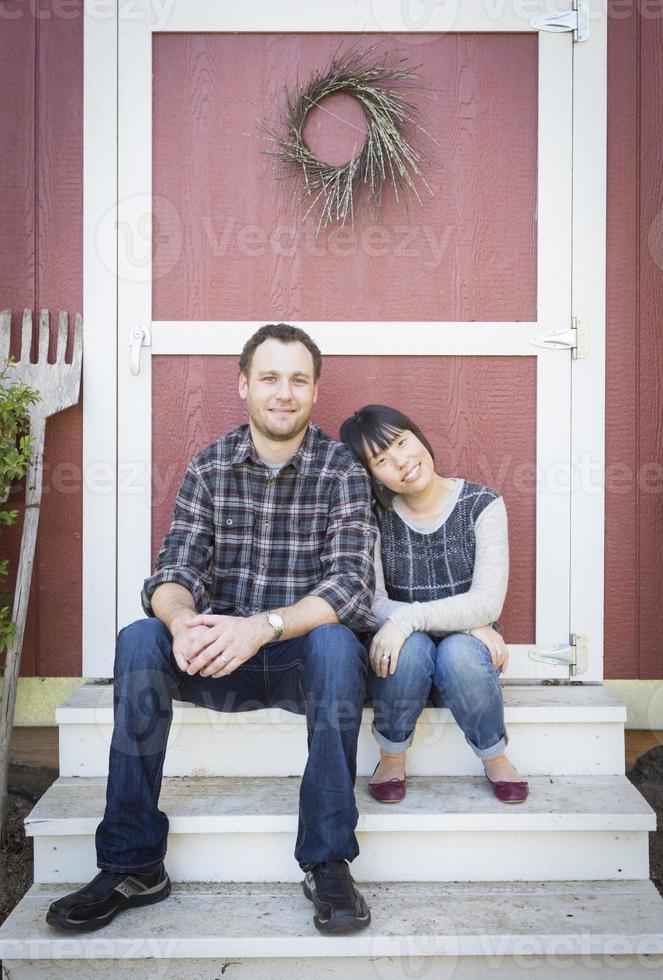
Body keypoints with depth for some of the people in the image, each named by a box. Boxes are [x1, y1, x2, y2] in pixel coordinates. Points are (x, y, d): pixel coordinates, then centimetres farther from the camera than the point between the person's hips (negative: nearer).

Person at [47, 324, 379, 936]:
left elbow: (352, 583, -19)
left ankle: (328, 864, -23)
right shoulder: (209, 467, 2)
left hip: (305, 658, -2)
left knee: (335, 641, -34)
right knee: (140, 640, -24)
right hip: (220, 661, 3)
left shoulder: (343, 471, -6)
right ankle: (132, 866, -15)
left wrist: (263, 627, -36)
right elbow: (174, 572, -8)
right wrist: (181, 621, -33)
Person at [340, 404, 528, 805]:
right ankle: (392, 758, -8)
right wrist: (468, 622, -22)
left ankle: (496, 758, -6)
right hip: (402, 665, 0)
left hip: (468, 655, 0)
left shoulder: (482, 505, -8)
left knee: (459, 651, -34)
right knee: (413, 646, -33)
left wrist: (406, 618, -32)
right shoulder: (374, 516, -5)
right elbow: (371, 604, -15)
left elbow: (488, 602, -19)